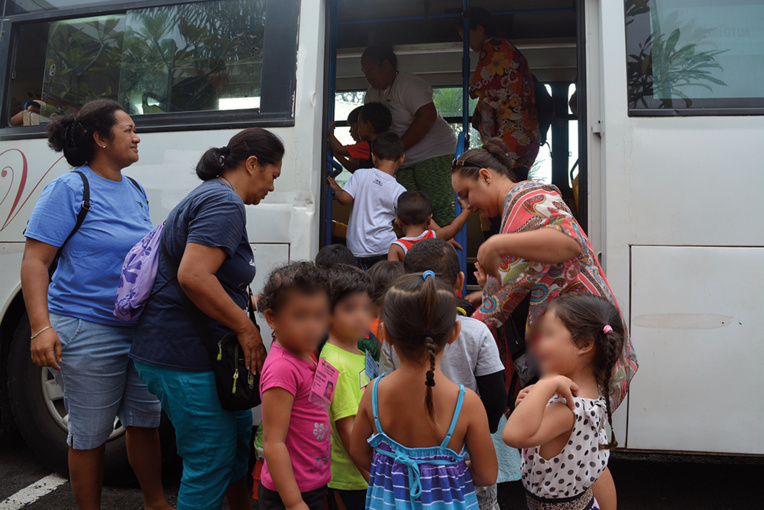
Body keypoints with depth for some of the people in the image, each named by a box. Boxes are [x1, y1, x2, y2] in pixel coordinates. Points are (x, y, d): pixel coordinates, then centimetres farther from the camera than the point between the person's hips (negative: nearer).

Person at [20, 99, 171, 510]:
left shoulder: (135, 191, 12)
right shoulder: (70, 189, -8)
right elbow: (34, 262, -12)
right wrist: (42, 327, -22)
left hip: (140, 329, 7)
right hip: (87, 329, -6)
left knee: (145, 421, 15)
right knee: (90, 433, 7)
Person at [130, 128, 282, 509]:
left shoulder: (208, 196, 18)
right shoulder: (225, 202, -16)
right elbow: (193, 276, -28)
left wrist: (244, 302, 24)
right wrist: (245, 326, -18)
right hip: (186, 356, -11)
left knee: (239, 440, 21)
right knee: (211, 461, 1)